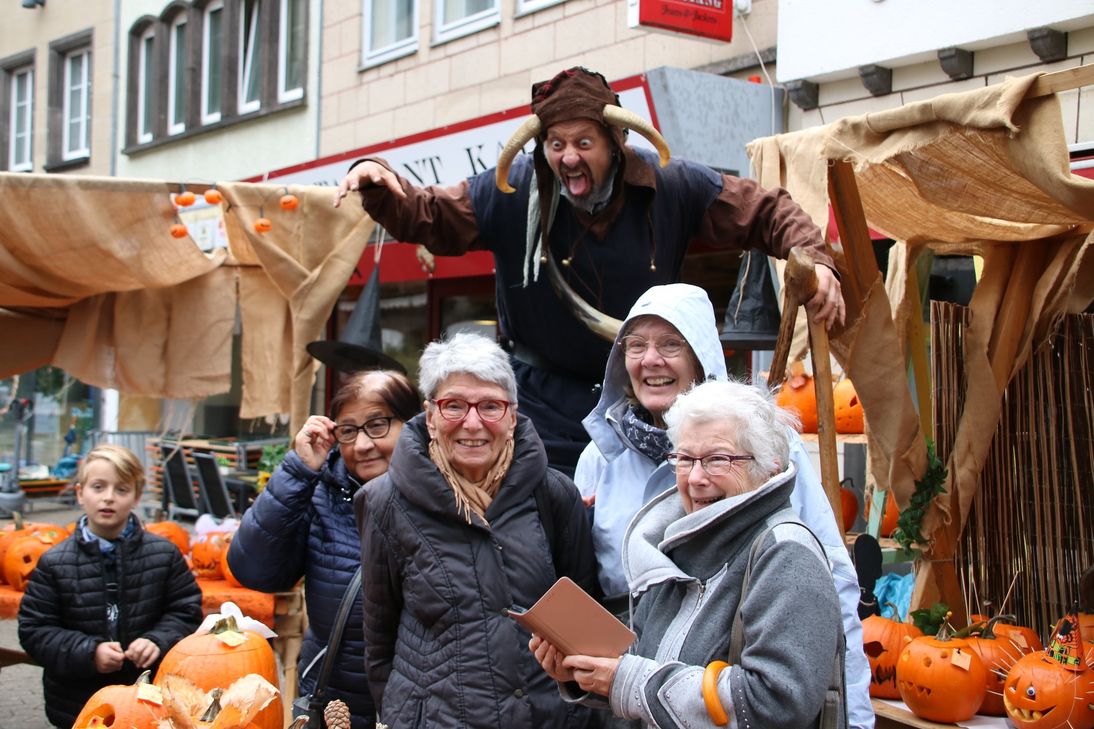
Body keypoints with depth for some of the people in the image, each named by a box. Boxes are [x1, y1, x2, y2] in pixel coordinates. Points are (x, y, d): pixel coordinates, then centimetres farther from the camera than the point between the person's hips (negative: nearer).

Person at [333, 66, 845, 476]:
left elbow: (766, 213, 2)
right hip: (545, 403, -1)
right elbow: (425, 216, -4)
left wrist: (813, 260, -14)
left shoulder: (672, 188, -8)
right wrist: (380, 184, -25)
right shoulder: (510, 192, -11)